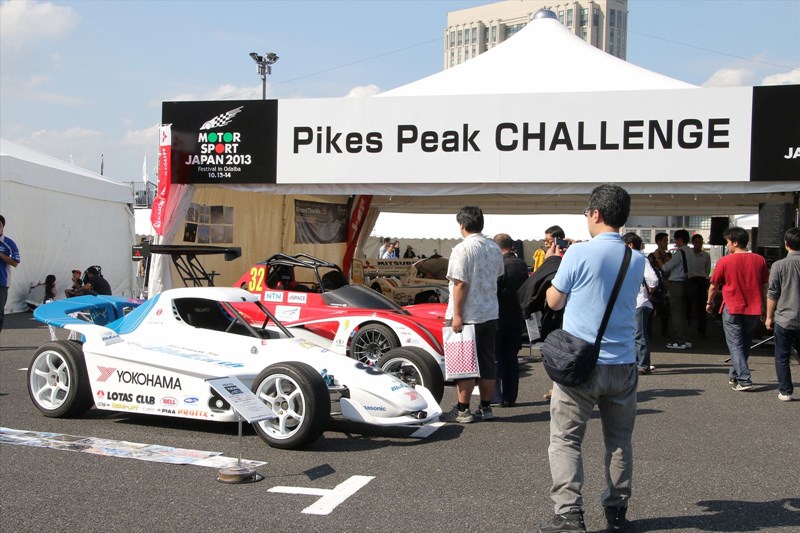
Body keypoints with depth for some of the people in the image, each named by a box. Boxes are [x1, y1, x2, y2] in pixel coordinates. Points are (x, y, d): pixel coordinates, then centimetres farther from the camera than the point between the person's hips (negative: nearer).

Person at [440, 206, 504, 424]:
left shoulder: (463, 249, -15)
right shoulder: (495, 248, 8)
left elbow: (460, 284, -19)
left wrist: (457, 315, -17)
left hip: (467, 316, -7)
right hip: (491, 314, 7)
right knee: (487, 363, 11)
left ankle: (462, 410, 4)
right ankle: (485, 408, 17)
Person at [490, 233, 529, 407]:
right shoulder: (522, 265, 3)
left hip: (498, 317, -6)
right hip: (516, 318, 6)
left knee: (496, 358, 2)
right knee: (511, 357, 12)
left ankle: (497, 397, 3)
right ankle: (510, 397, 15)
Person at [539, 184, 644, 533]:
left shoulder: (579, 254, -12)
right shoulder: (637, 261, 5)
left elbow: (554, 301, -1)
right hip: (622, 365, 5)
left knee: (565, 439, 1)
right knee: (619, 440, 15)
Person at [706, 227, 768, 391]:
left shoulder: (724, 261, -8)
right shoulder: (759, 260, 1)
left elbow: (714, 286, 1)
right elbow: (765, 286, 9)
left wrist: (709, 303, 17)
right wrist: (762, 306, 21)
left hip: (732, 308, -4)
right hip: (753, 309, 4)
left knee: (735, 344, -1)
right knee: (745, 344, 17)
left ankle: (744, 380, -11)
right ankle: (734, 375, 28)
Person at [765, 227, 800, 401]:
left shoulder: (779, 265, -9)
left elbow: (772, 294, -5)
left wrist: (769, 317, 6)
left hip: (784, 319, -3)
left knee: (782, 357, 8)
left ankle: (785, 392, 7)